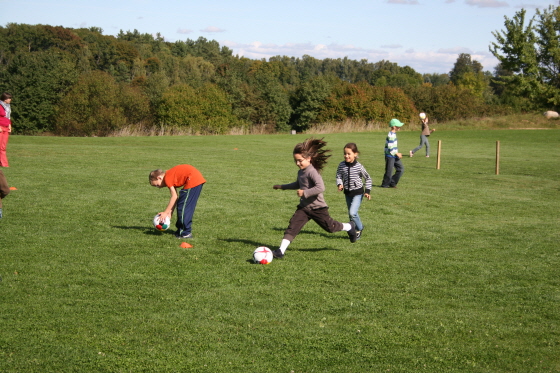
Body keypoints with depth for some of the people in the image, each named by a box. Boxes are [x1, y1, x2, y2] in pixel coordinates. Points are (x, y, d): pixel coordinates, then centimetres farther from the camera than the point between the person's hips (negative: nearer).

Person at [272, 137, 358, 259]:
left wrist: (305, 192, -31)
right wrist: (282, 187, 27)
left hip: (317, 207, -7)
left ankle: (350, 227, 37)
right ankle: (281, 250, -11)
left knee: (330, 227, 10)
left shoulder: (312, 171, -21)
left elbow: (320, 187, -32)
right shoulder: (300, 172, 7)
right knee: (292, 227, -7)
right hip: (303, 207, 7)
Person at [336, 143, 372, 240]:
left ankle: (359, 229, 7)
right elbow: (338, 176, 2)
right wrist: (340, 184, -19)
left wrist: (367, 191, -8)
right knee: (351, 214, 14)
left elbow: (368, 179, -3)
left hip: (358, 193, -5)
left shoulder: (359, 166, -15)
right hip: (347, 193, 5)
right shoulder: (342, 165, -8)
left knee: (352, 213, -16)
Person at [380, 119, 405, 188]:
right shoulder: (391, 135, -20)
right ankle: (385, 184, 16)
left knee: (401, 169, 8)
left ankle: (392, 183, 14)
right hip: (390, 156, -10)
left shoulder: (394, 134, 10)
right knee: (389, 172, 0)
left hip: (394, 156, 10)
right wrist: (397, 154, -15)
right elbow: (390, 148, -24)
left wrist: (397, 153, 14)